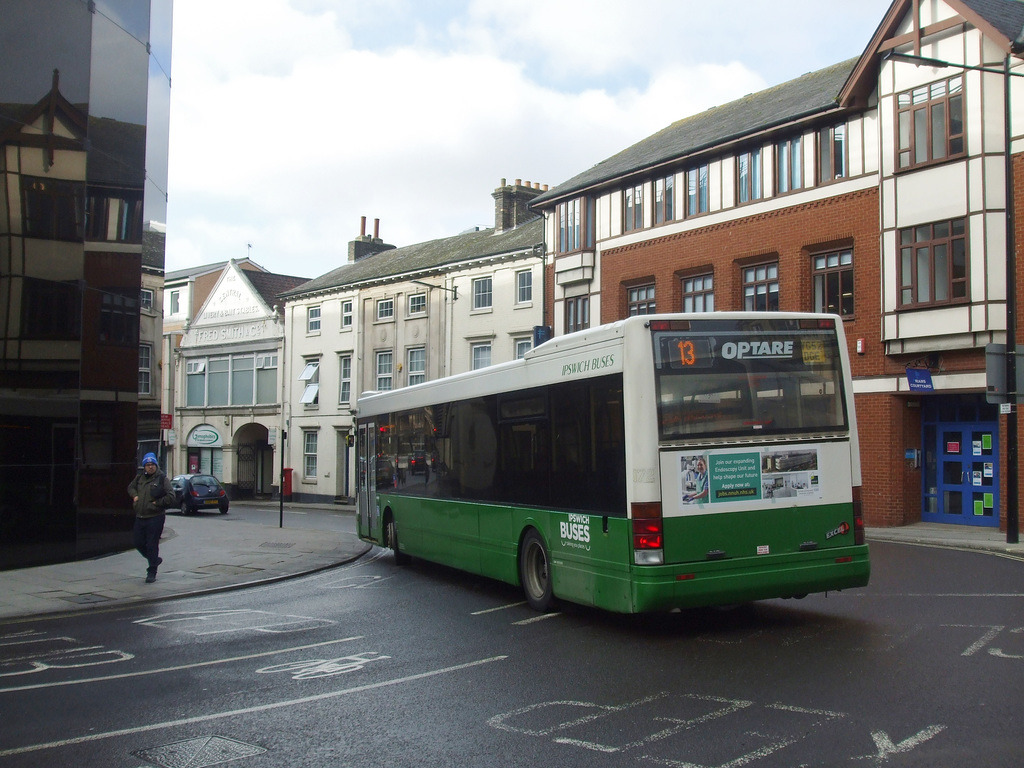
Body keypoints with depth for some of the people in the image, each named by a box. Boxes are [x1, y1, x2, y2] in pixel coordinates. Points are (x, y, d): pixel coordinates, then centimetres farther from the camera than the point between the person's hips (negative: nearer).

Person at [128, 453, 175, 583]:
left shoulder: (162, 479, -7)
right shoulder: (139, 478, 10)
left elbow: (170, 497, -11)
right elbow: (130, 487, 30)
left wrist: (157, 503, -11)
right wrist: (134, 495, 11)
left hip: (155, 518, -6)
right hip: (140, 517, 6)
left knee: (152, 545, -3)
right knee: (139, 544, 12)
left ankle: (151, 573, 7)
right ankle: (155, 559, 36)